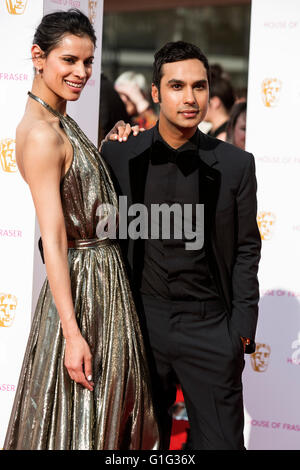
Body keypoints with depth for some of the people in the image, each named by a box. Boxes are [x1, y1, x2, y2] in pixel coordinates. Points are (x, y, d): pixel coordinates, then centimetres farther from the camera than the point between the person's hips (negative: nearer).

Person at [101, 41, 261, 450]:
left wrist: (241, 329, -2)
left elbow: (246, 251, 3)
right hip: (141, 323, 1)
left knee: (221, 440, 0)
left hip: (210, 326, -1)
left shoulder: (236, 165, 0)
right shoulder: (119, 157, 1)